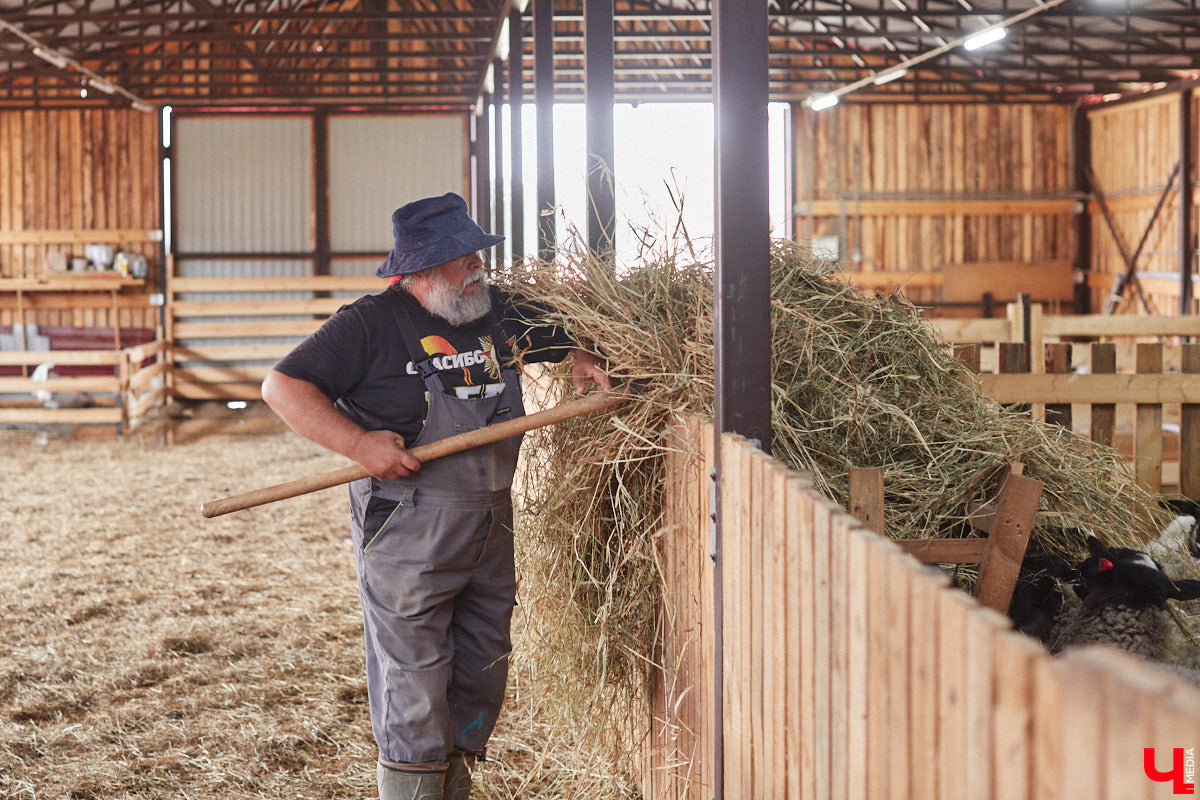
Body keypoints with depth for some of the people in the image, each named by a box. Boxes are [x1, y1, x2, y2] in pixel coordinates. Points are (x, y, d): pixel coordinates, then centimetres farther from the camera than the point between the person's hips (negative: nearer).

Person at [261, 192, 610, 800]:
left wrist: (581, 361, 4)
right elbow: (283, 386, -10)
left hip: (490, 524, 7)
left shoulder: (501, 313, 9)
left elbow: (561, 335, 27)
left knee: (483, 671, 13)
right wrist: (358, 442, -20)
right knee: (414, 676, -5)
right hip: (406, 532, -6)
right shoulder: (371, 324, -9)